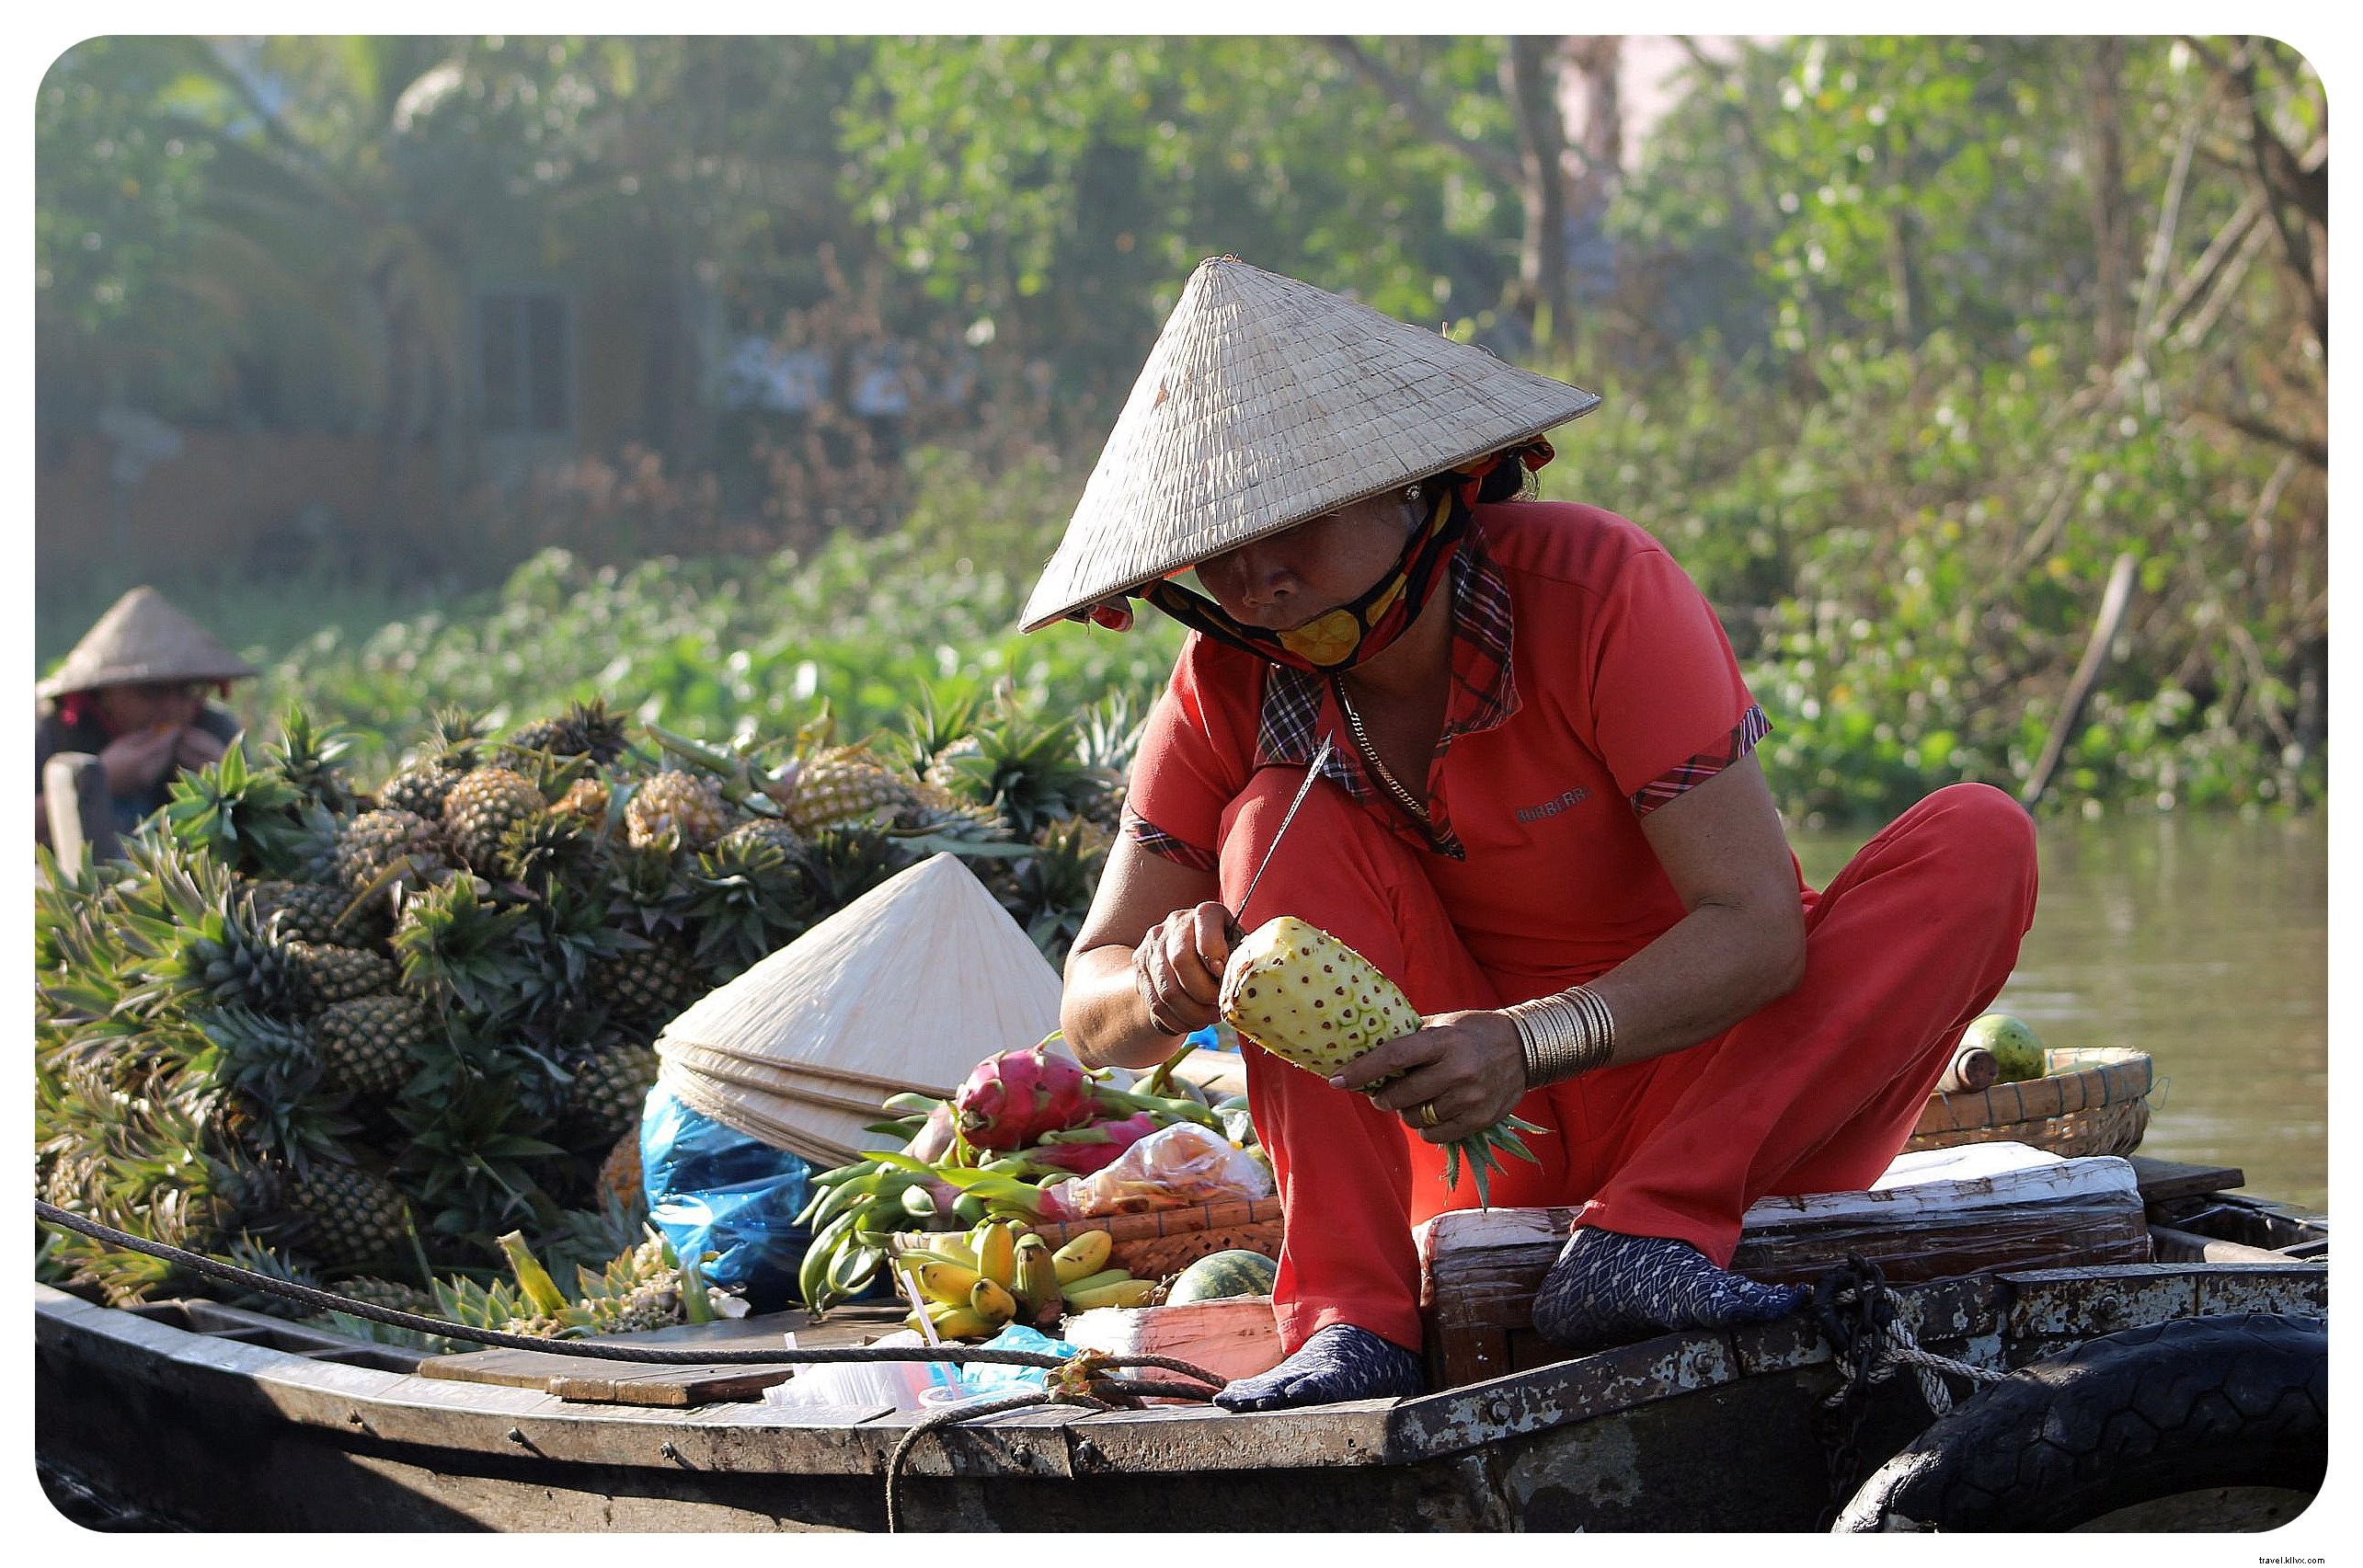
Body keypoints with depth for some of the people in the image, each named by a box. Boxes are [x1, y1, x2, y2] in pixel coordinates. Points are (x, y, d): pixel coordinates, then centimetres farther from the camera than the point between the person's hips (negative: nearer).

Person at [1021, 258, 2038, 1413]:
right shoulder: (1230, 690, -7)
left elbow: (1757, 927, -24)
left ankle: (1643, 1235, -34)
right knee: (1288, 826, -19)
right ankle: (1352, 1321, -26)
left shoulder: (1597, 590, -19)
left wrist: (1531, 1043, -41)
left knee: (1981, 841, -26)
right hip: (1489, 1143, 2)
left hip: (1696, 1098, -2)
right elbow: (1091, 1012, -4)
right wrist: (1167, 989, -30)